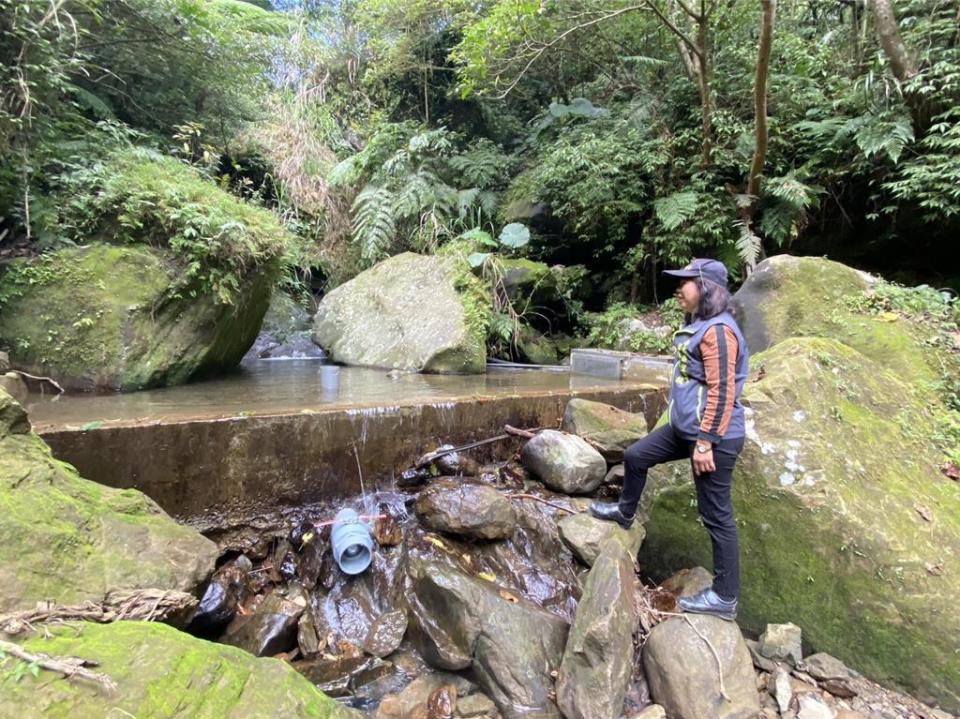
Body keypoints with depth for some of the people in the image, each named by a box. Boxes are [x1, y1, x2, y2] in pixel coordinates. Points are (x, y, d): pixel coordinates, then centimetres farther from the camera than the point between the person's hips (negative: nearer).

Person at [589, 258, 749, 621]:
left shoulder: (718, 331, -19)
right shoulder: (699, 325, 13)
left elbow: (722, 393, -23)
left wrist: (705, 443, -22)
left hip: (714, 437, -10)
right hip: (685, 429, 10)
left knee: (716, 516, 0)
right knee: (635, 456, 19)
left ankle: (725, 598, 13)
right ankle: (625, 512, 43)